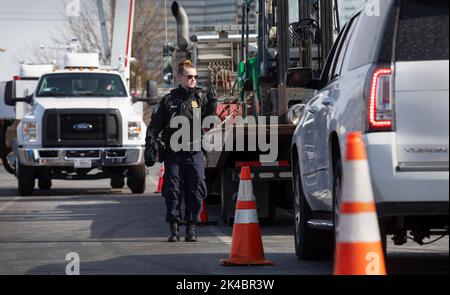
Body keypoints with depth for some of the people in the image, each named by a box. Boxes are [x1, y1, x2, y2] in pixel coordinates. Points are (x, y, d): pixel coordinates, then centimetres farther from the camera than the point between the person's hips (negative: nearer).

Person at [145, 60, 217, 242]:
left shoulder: (200, 100, 11)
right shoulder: (168, 101, 8)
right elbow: (155, 126, 6)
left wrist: (211, 107, -12)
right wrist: (150, 147, -4)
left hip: (194, 153, 1)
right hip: (173, 153, -1)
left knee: (196, 191, -5)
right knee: (173, 191, -2)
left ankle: (191, 228, 3)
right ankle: (174, 229, 3)